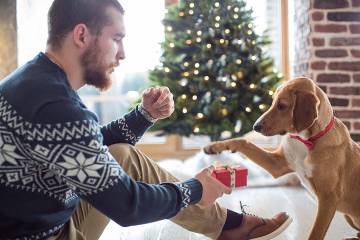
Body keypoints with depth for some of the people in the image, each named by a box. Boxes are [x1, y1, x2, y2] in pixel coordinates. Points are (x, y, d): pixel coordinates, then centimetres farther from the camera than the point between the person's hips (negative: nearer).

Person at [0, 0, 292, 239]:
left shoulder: (39, 79, 3)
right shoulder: (54, 106, -29)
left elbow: (96, 149, 14)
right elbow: (125, 204, -25)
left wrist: (146, 114, -1)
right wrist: (194, 190, -8)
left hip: (49, 216, 9)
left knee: (124, 156, 5)